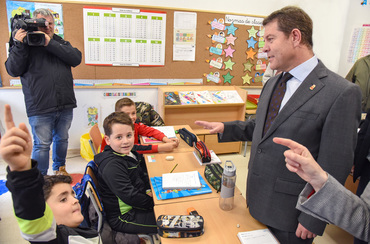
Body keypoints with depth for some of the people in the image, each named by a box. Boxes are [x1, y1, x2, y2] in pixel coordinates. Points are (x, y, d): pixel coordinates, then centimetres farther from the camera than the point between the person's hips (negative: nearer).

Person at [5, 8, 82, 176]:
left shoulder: (61, 43, 14)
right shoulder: (26, 44, 4)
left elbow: (76, 58, -7)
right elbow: (13, 70, -5)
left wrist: (50, 43, -13)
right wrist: (19, 45, -14)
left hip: (65, 106, 4)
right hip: (40, 108, -3)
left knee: (62, 139, 18)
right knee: (42, 145, 1)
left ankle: (60, 167, 40)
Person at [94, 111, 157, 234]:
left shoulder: (128, 154, 5)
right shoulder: (112, 166, -25)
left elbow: (141, 177, 19)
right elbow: (130, 196, -26)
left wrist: (148, 190, 2)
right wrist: (153, 202, -15)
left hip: (136, 206, 10)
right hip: (123, 218, -9)